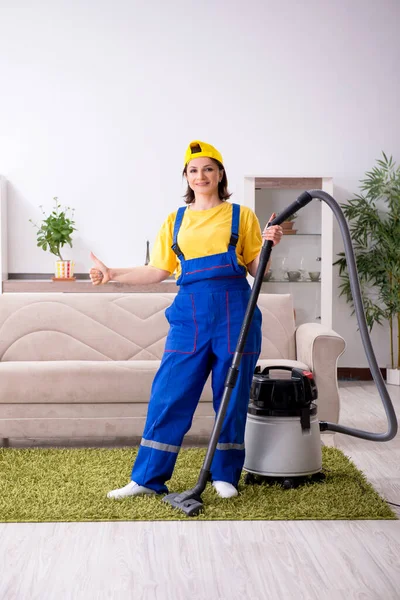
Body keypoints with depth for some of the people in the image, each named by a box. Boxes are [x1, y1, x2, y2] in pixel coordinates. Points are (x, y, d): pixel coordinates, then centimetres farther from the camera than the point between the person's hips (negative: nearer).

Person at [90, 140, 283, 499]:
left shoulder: (241, 216, 8)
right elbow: (158, 271, 14)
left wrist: (268, 245, -11)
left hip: (234, 310, -1)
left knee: (232, 395, 4)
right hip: (190, 311, 2)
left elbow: (256, 268, 6)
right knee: (169, 395, -1)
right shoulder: (176, 221, 15)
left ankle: (225, 475, 18)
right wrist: (113, 275, 8)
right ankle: (148, 478, 7)